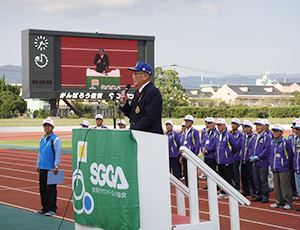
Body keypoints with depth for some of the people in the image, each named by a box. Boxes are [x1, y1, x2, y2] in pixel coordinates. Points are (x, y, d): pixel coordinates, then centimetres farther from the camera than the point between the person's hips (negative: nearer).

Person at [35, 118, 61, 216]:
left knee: (51, 189, -5)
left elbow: (58, 154, -11)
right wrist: (38, 164, 19)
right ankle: (45, 208, 16)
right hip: (42, 168, 7)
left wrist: (56, 166, -15)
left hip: (51, 169, -7)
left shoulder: (56, 139, -7)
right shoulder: (42, 139, 15)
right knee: (43, 189, 9)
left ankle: (52, 209, 1)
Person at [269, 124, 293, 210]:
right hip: (275, 169, 6)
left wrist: (287, 164, 4)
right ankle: (280, 202, 20)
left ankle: (288, 203, 2)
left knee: (285, 186, -5)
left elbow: (290, 155, -1)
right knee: (277, 186, 10)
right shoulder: (272, 143, 11)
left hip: (284, 169, -6)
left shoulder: (286, 142, -7)